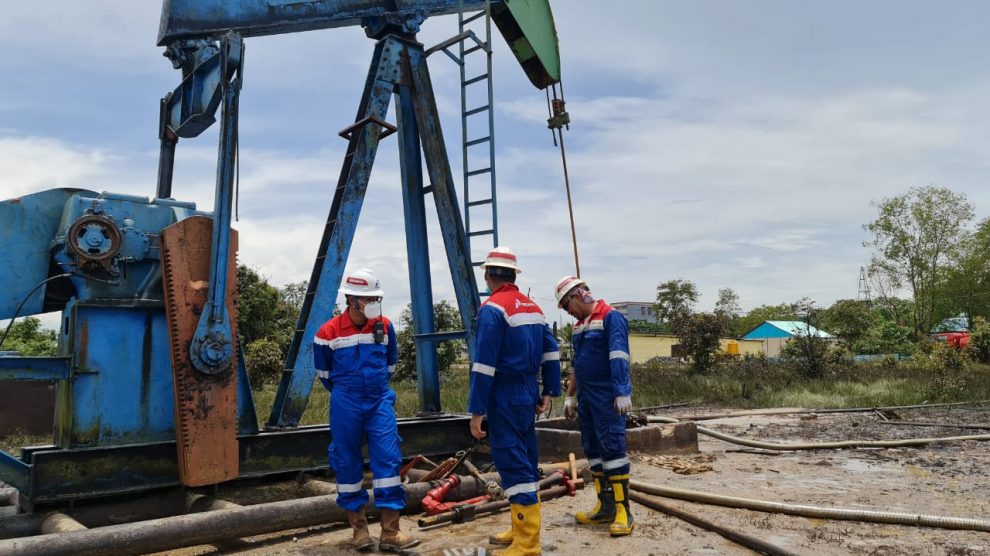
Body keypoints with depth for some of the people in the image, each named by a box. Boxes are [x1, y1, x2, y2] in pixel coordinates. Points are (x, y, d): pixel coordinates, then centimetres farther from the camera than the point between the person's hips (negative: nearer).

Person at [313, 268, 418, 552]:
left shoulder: (385, 327, 1)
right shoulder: (329, 332, -8)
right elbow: (324, 372, 8)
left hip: (380, 402, 2)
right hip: (345, 405, -2)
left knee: (388, 460, -4)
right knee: (348, 464, 6)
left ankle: (390, 532, 3)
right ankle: (359, 529, 21)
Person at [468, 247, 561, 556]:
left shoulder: (493, 309, -14)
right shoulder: (533, 307, 11)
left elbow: (484, 366, -18)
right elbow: (551, 353, 12)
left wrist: (476, 411, -16)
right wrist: (549, 392, 15)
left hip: (505, 397, -8)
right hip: (529, 393, 9)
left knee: (512, 464, -3)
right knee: (525, 461, 16)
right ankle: (522, 529, 29)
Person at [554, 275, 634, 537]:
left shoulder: (610, 317, -10)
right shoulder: (580, 325, 17)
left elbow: (618, 358, -19)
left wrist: (622, 393, -24)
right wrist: (570, 396, 21)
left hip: (607, 398, -9)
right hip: (586, 397, 9)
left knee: (612, 448, -10)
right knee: (593, 451, 10)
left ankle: (623, 511, -4)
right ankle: (606, 506, 18)